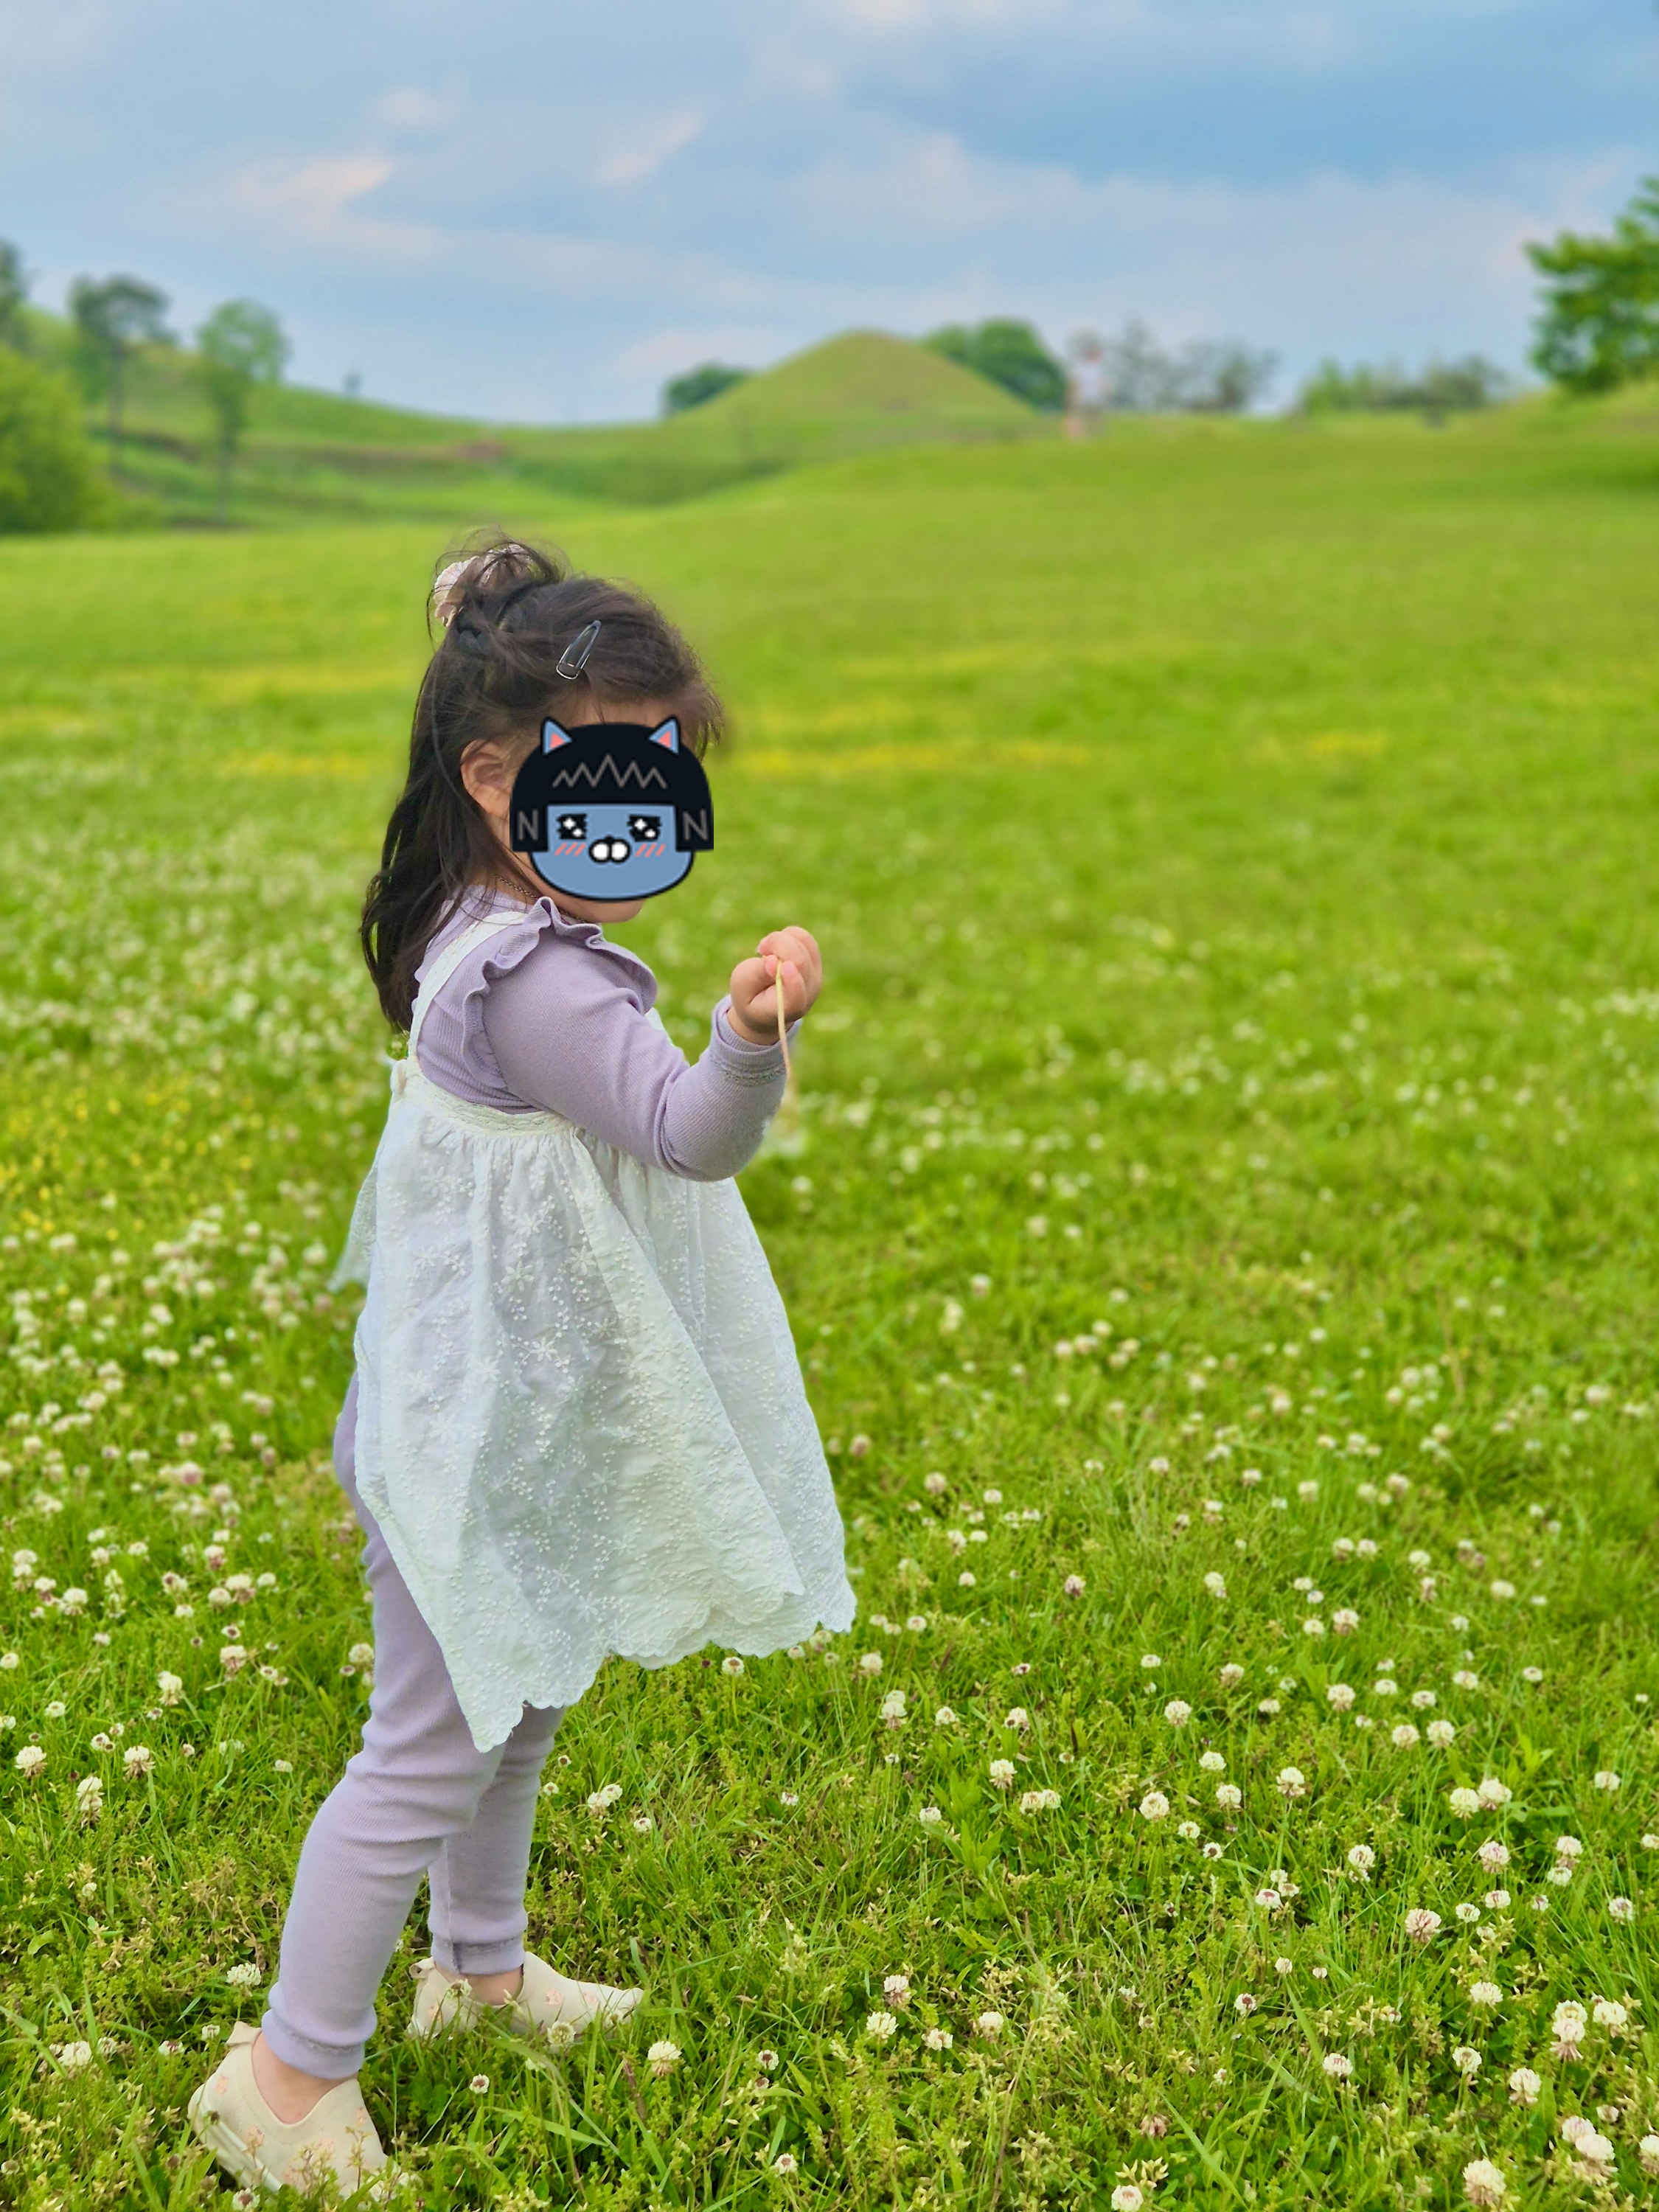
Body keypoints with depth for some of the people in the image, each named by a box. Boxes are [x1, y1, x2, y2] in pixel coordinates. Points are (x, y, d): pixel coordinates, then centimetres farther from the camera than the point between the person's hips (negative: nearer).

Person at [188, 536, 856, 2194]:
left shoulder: (496, 943, 3)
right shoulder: (535, 982, -29)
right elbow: (689, 1127, -43)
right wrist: (747, 1039, -59)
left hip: (521, 1428, 11)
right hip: (479, 1444, -11)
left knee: (519, 1708, 26)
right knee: (432, 1749, 2)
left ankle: (479, 1966, 48)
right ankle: (291, 2075, 17)